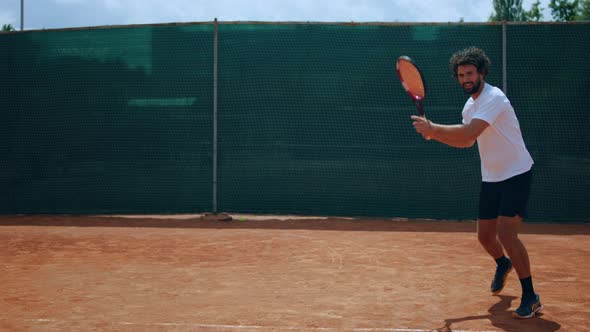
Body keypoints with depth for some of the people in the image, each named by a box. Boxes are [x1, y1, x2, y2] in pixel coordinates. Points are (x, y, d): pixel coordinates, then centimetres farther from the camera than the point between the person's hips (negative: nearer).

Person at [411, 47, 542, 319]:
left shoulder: (493, 98, -21)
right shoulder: (470, 106, 8)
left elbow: (468, 133, -33)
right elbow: (466, 141, 16)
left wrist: (431, 127, -26)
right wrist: (434, 134, 1)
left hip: (516, 174, -8)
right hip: (491, 177, 8)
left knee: (506, 233, -20)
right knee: (485, 235, 12)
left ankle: (531, 297, -7)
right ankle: (503, 265, 47)